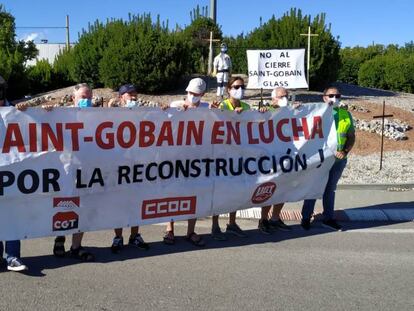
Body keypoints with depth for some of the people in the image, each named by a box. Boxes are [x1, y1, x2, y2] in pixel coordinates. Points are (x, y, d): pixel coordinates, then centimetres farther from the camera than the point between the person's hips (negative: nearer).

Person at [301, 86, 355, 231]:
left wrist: (345, 151, -7)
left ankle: (328, 218, 26)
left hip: (338, 160, 4)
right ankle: (306, 217, 16)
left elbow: (351, 136, 7)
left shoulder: (346, 114, 7)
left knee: (330, 189, 16)